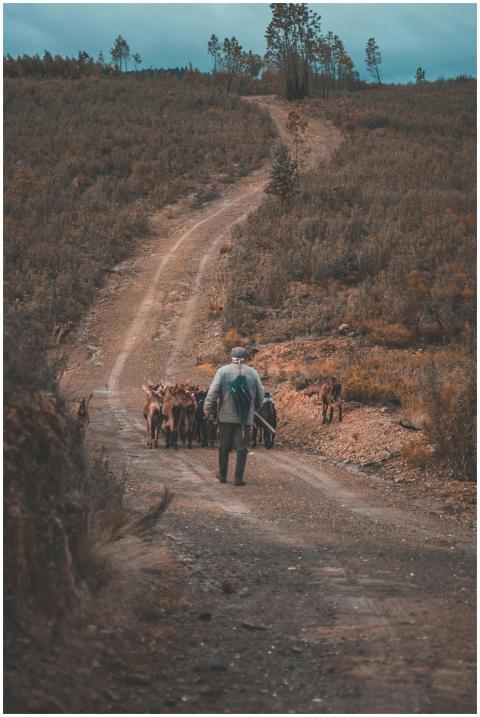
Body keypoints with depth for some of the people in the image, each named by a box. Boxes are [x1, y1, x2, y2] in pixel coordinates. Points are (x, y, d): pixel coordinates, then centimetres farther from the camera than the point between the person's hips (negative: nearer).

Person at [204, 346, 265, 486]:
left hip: (226, 416, 0)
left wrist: (207, 410, -1)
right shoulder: (252, 373, 4)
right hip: (245, 417, 0)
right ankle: (239, 478, 0)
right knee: (242, 448, 4)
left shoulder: (223, 371, -3)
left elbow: (213, 392, -9)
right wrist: (254, 409, 23)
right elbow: (261, 395, 7)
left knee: (224, 446, 13)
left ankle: (222, 475, 22)